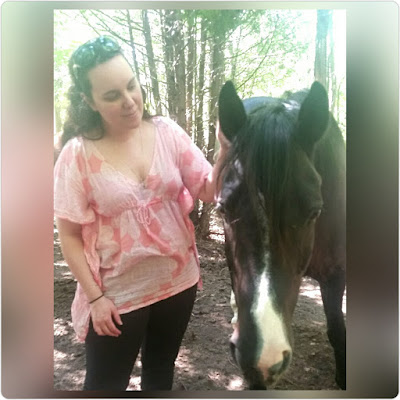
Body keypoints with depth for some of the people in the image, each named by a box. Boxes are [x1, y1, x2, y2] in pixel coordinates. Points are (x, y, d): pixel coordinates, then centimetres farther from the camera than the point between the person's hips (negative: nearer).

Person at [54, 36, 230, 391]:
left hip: (178, 281, 3)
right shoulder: (78, 154, -15)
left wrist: (226, 153, -25)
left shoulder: (167, 132, -8)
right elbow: (69, 236, -10)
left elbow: (209, 191, -7)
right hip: (117, 294, -2)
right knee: (106, 382, 18)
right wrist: (95, 297, -11)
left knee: (161, 369, 26)